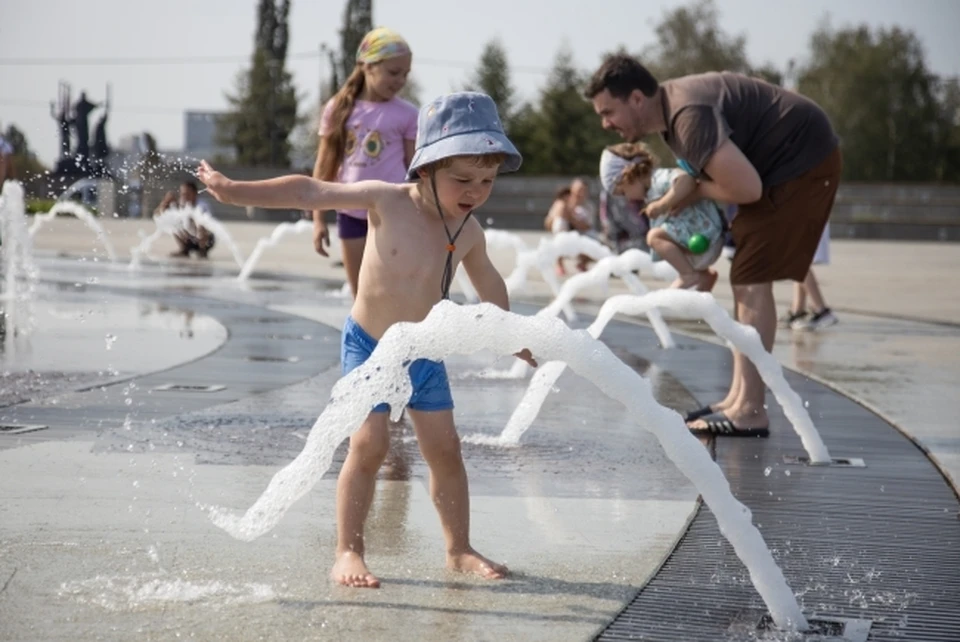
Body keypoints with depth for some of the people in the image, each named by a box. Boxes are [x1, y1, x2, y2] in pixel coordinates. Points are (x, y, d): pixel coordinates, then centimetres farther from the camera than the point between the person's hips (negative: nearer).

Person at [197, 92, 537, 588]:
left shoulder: (468, 232, -6)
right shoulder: (387, 202, -19)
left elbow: (488, 283, 14)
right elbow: (310, 192, -15)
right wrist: (233, 191, -17)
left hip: (425, 356, 4)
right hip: (368, 348, -4)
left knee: (445, 450, 5)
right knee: (368, 447, -11)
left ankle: (459, 550, 18)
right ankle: (348, 552, -1)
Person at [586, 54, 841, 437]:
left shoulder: (689, 116, -27)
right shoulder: (668, 113, 6)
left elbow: (747, 188, -29)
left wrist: (697, 192, -11)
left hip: (803, 160, -10)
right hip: (786, 162, 10)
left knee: (752, 280, -13)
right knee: (744, 279, 11)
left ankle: (749, 412, -14)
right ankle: (739, 399, 15)